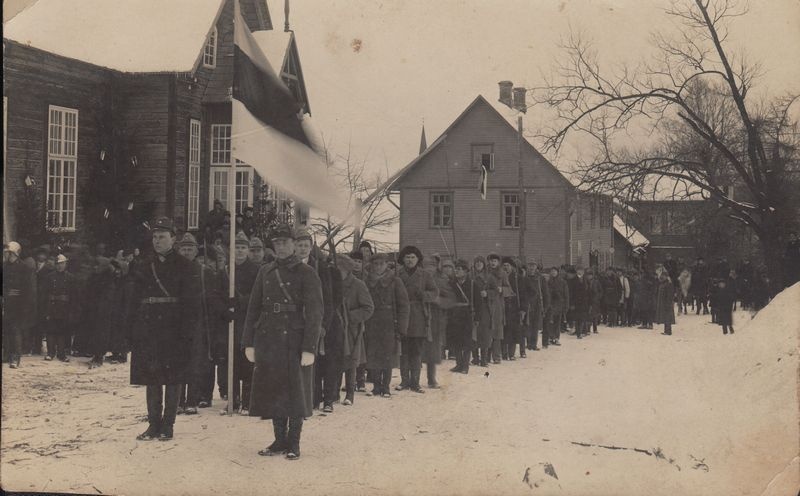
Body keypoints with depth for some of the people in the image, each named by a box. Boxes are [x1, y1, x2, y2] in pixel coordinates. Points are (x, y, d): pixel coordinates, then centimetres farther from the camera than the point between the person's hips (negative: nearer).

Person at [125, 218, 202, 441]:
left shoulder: (185, 268, -1)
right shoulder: (144, 267, 11)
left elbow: (192, 304, -5)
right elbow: (134, 301, 11)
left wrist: (187, 334, -12)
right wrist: (132, 331, 3)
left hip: (174, 334, -4)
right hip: (148, 333, 4)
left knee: (173, 380, 1)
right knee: (151, 379, 8)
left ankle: (168, 425, 10)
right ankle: (154, 424, 16)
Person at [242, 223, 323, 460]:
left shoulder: (306, 273, -3)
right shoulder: (265, 272, 11)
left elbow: (315, 313, -8)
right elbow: (253, 308, 12)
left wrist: (309, 349, -14)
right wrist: (249, 343, 5)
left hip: (295, 342, -4)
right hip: (268, 342, 4)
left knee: (296, 394, 2)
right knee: (273, 393, 8)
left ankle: (293, 443, 13)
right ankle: (280, 440, 20)